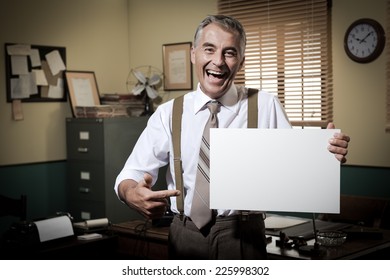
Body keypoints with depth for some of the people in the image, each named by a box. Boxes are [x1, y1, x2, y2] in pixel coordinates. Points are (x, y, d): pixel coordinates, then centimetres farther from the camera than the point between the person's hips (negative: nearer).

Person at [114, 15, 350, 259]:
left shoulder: (266, 106, -1)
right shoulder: (168, 114, 0)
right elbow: (132, 173, -3)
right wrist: (132, 193, -26)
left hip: (244, 239, -1)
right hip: (186, 238, 1)